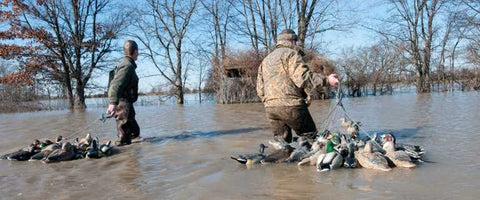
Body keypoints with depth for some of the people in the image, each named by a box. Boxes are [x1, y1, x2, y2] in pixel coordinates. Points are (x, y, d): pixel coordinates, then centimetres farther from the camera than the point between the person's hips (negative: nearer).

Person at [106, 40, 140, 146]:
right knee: (124, 140, -9)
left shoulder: (125, 64, 18)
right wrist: (113, 103, -41)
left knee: (135, 131, 20)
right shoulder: (127, 65, -14)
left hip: (125, 104, 10)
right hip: (123, 105, -10)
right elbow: (116, 85, -29)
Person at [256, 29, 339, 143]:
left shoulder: (266, 60, 23)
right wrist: (326, 80, -15)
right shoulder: (291, 54, 0)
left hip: (270, 108, 7)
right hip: (291, 105, -7)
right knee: (310, 137, 5)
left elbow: (260, 90, 20)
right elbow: (302, 77, -16)